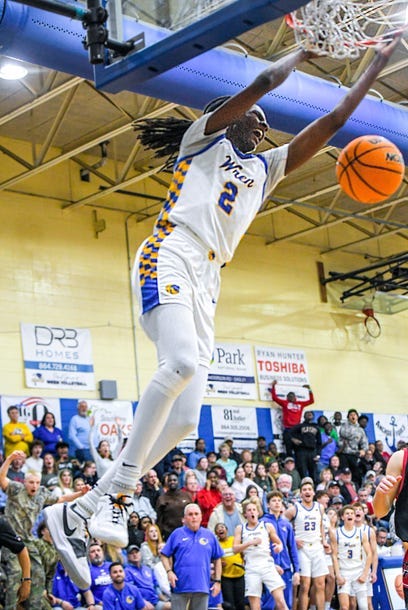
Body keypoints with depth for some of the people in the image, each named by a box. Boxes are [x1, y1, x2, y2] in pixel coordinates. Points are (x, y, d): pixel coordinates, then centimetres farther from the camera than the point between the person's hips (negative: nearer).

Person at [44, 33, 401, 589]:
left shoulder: (263, 168, 30)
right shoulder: (205, 138, 15)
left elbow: (333, 120, 28)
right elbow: (265, 80, 4)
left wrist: (377, 66, 29)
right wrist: (305, 50, 20)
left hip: (207, 281, 7)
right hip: (170, 256, -6)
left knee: (185, 421, -8)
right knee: (181, 362, -34)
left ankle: (79, 511, -3)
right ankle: (119, 492, -28)